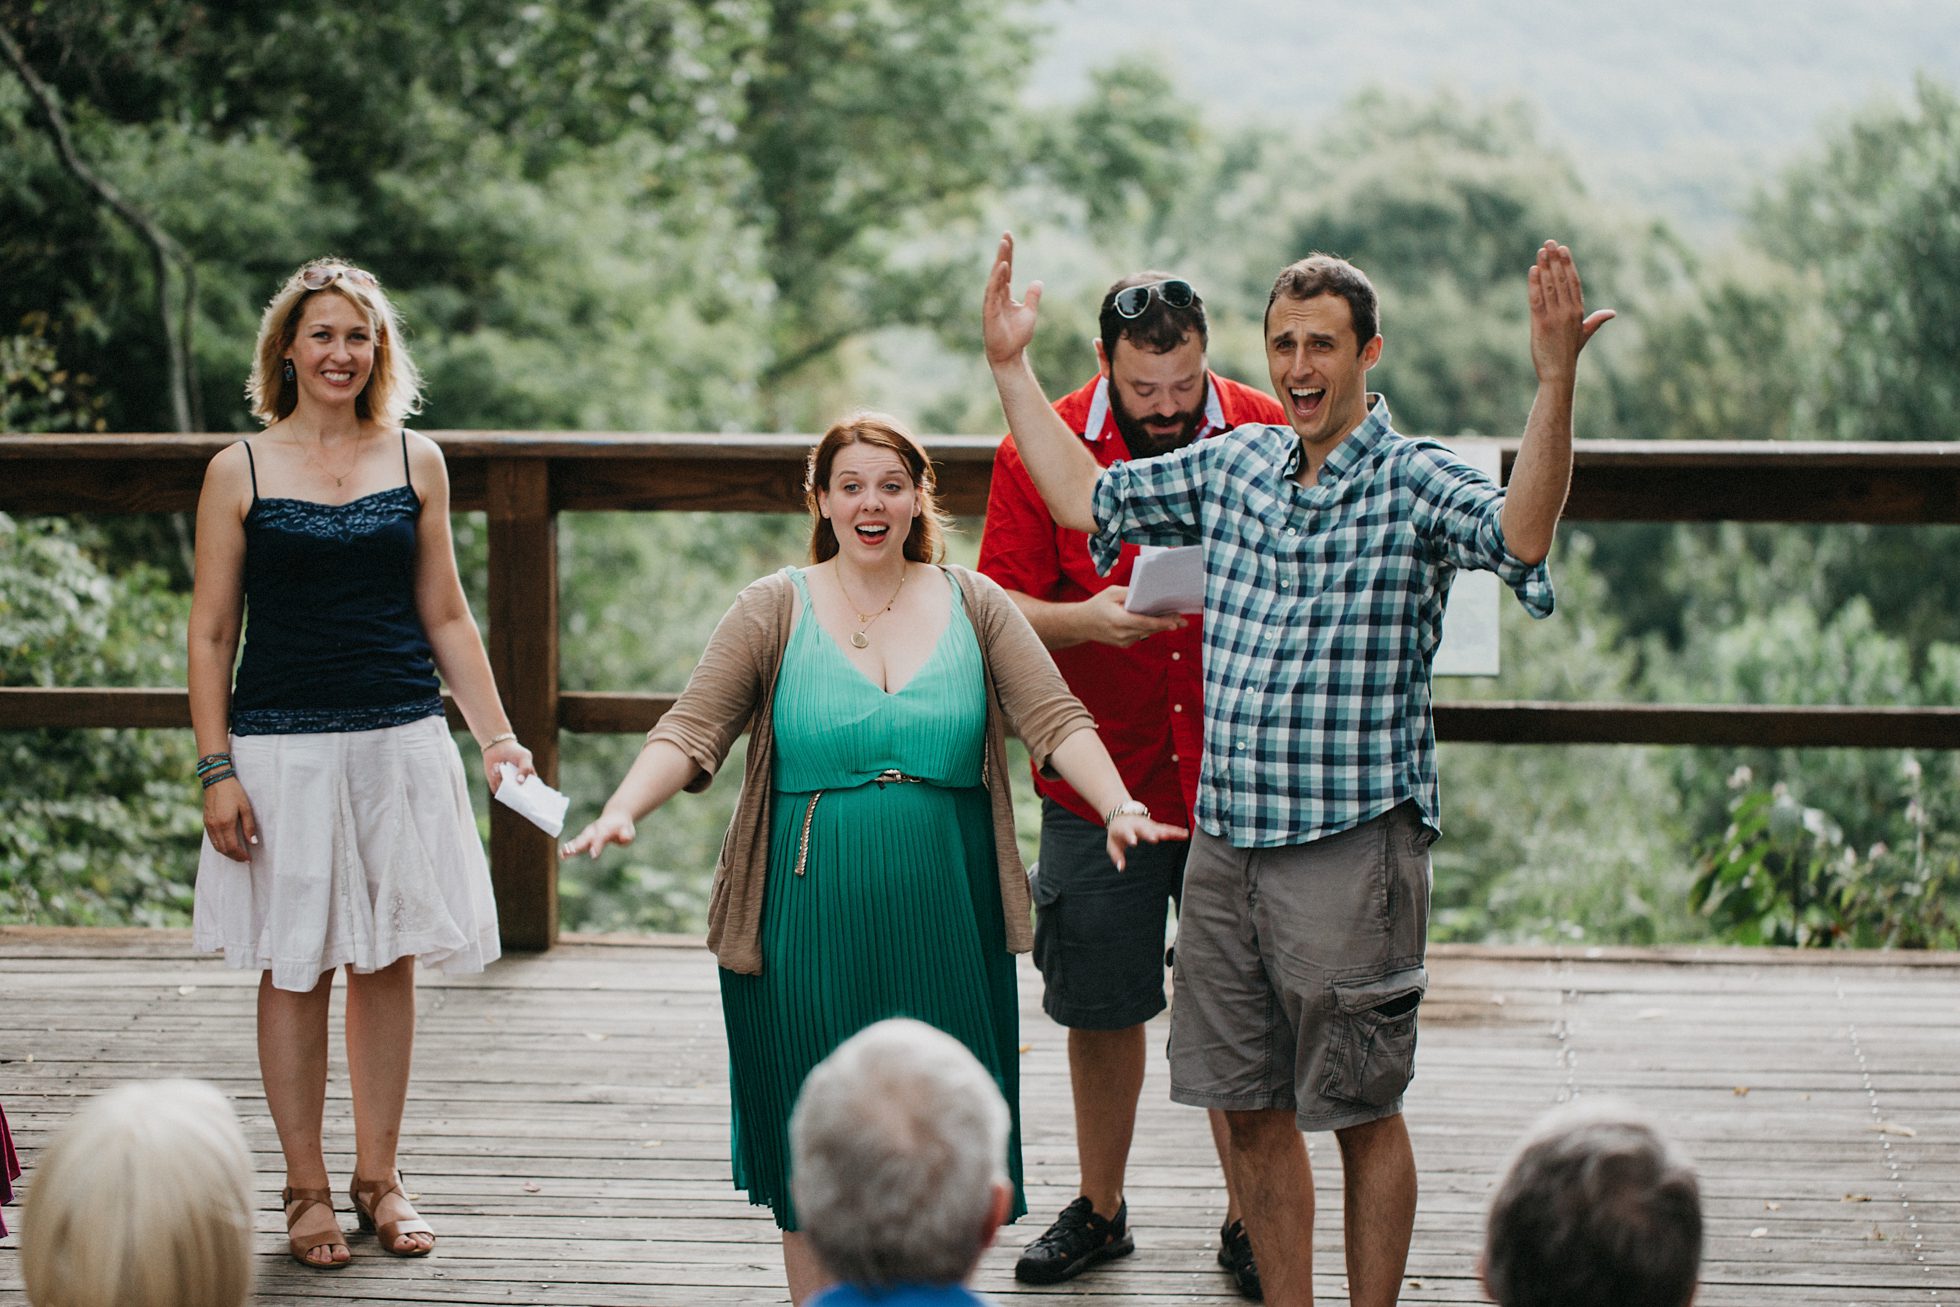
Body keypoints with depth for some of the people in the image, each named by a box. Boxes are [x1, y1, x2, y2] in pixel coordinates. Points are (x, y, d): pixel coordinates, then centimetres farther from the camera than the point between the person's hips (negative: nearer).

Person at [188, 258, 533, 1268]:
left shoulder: (416, 462, 7)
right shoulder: (239, 472, 1)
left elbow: (445, 618, 12)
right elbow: (210, 634, 2)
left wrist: (497, 735, 6)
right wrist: (215, 769, -5)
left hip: (401, 743, 2)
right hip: (282, 747, -2)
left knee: (389, 961, 7)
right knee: (293, 969, 3)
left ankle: (378, 1176, 20)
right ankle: (306, 1190, 14)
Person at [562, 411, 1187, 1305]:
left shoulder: (973, 605, 7)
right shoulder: (777, 610, 2)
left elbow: (1055, 720, -1)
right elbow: (691, 732, -3)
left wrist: (1119, 808, -18)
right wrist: (622, 810, -21)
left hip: (944, 929, 1)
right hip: (811, 932, -1)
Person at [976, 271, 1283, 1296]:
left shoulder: (1269, 435, -3)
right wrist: (1088, 619, -23)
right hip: (1098, 779, 0)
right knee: (1101, 1007, 9)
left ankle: (1248, 1223, 17)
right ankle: (1099, 1210, 26)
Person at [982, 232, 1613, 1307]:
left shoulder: (1411, 481, -7)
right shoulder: (1234, 463, 10)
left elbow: (1522, 535, -27)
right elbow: (1087, 499, 22)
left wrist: (1554, 379, -38)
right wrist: (1010, 367, 21)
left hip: (1351, 847, -5)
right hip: (1224, 841, 6)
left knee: (1362, 1113, 5)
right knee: (1252, 1108, 13)